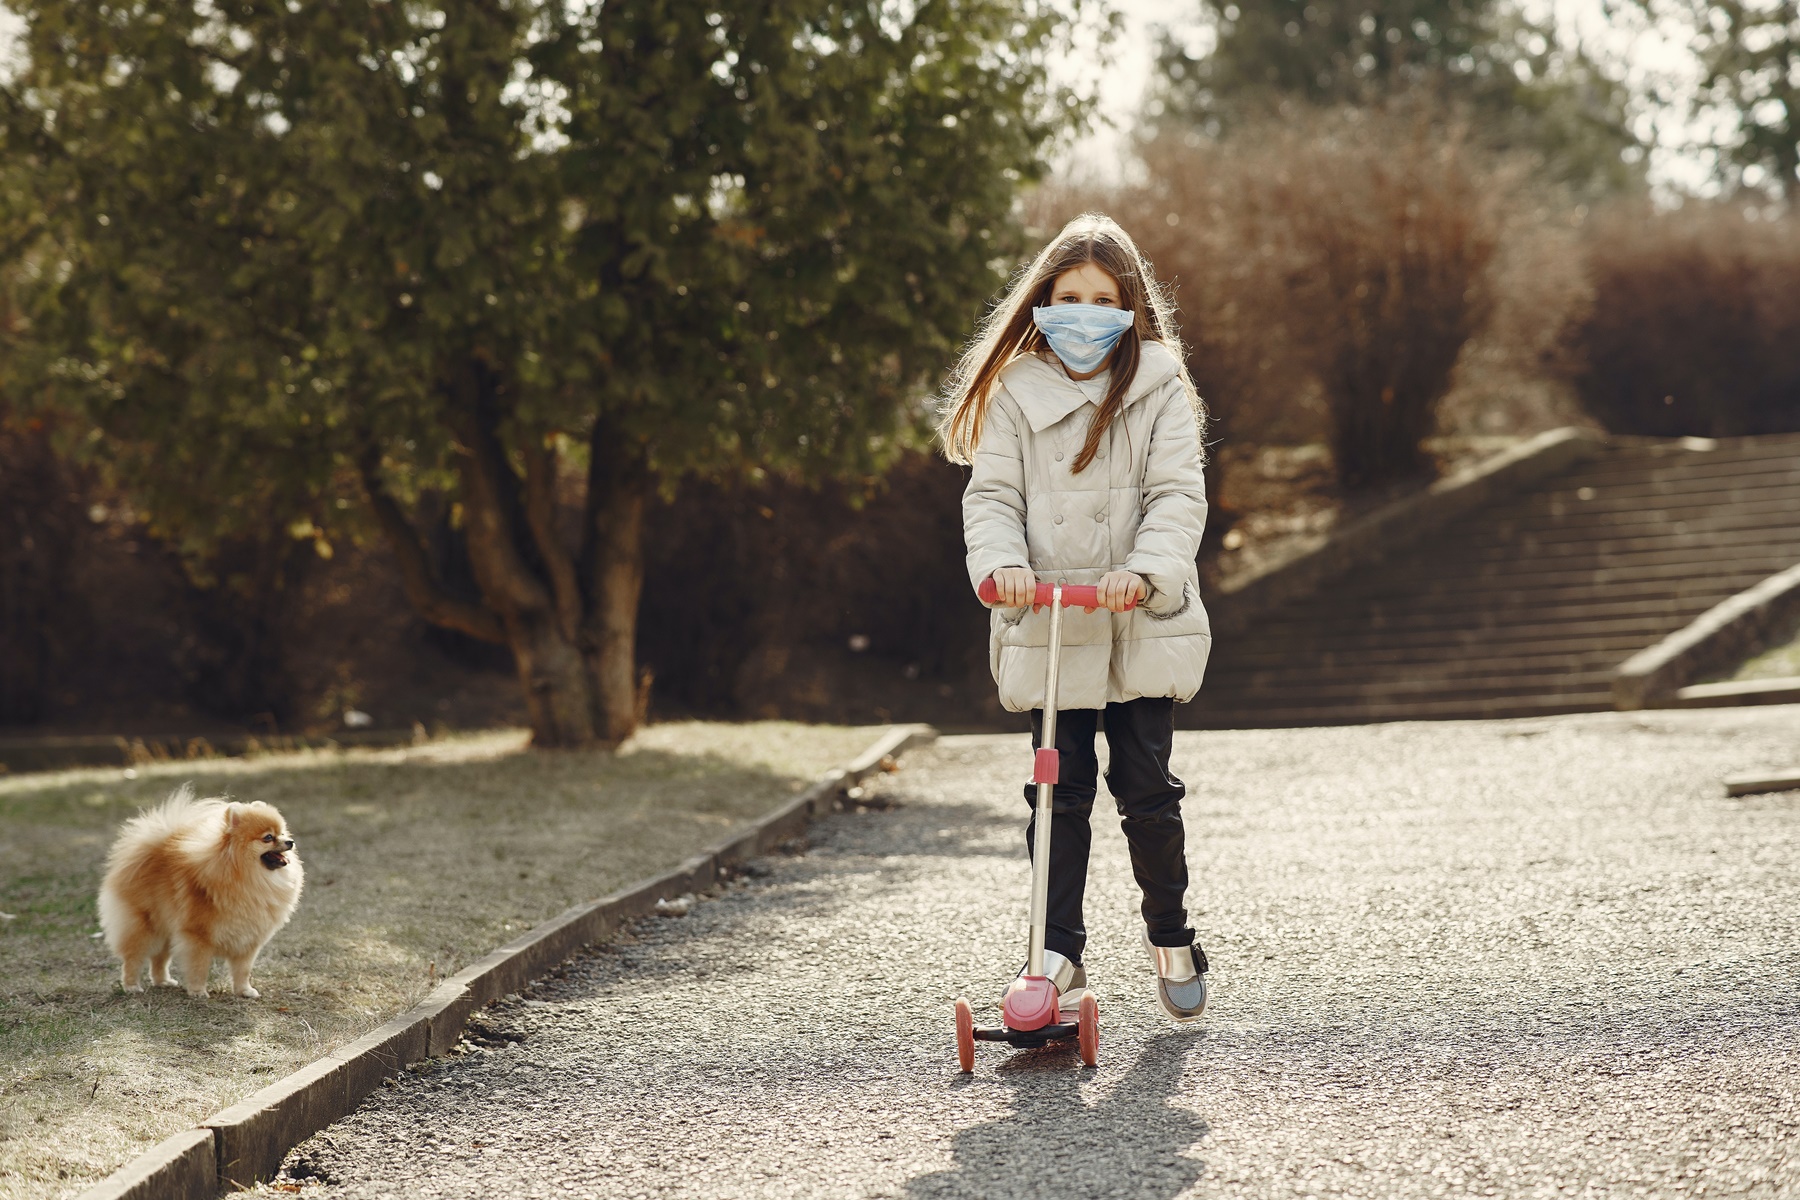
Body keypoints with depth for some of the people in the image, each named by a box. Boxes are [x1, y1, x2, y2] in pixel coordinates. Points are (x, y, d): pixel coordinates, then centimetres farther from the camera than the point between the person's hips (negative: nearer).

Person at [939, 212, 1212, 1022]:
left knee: (1148, 789, 3)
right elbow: (991, 494, 0)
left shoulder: (1159, 390, 3)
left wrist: (1146, 569, -23)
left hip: (1142, 628, 0)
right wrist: (1001, 561, -20)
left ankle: (1171, 939, 23)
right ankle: (1059, 956, 7)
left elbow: (1178, 495, -5)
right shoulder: (1014, 393, 6)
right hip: (1045, 628, 1)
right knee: (1060, 795, 1)